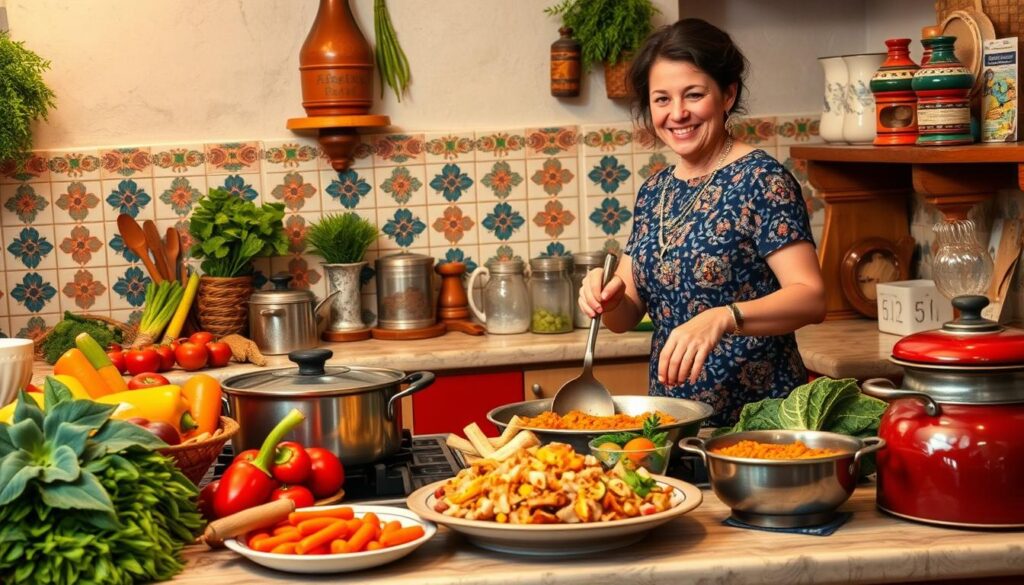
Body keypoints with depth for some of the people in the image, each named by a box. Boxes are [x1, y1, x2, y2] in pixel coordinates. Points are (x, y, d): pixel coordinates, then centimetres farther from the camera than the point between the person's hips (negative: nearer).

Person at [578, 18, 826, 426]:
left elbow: (811, 297, -20)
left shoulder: (761, 180, -10)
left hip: (757, 421, -5)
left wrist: (722, 318, -35)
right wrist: (608, 297, -10)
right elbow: (627, 317, 12)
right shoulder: (654, 192, 9)